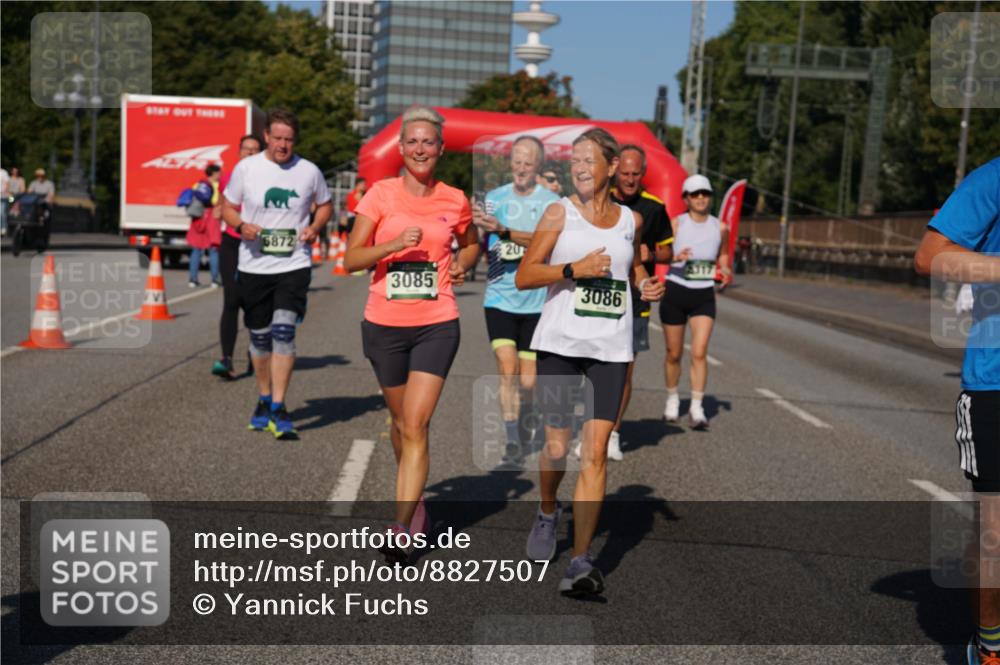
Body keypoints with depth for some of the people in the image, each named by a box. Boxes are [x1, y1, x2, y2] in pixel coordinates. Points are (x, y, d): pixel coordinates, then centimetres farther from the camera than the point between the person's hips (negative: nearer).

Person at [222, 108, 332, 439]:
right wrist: (241, 226, -12)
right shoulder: (246, 167, 0)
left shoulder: (309, 171, 0)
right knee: (260, 336, 11)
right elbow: (227, 207, 10)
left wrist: (314, 228, -4)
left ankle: (279, 408, -10)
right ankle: (264, 400, 30)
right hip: (253, 266, 2)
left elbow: (325, 204, 17)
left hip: (294, 265, -1)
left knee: (283, 331, -16)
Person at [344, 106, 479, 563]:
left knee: (415, 426, -11)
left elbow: (472, 243, 24)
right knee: (401, 422, 15)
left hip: (436, 325, -1)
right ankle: (414, 498, 40)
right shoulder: (381, 195, -1)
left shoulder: (455, 200, 4)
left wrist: (461, 265, 2)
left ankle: (401, 529, -11)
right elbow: (351, 259, -5)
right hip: (385, 324, 1)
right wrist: (395, 244, -20)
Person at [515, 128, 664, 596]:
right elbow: (523, 276, -3)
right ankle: (547, 513, 36)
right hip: (560, 342, -1)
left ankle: (581, 561, -7)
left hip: (611, 347, 1)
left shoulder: (631, 220, 10)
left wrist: (644, 284, 8)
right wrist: (574, 268, -16)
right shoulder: (560, 212, 2)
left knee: (595, 451, -8)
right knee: (556, 447, 3)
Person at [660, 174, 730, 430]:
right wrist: (675, 257, -32)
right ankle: (672, 399, 31)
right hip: (675, 293, -1)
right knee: (674, 354, 9)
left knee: (699, 353, -12)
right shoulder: (676, 223, -6)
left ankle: (696, 409, -7)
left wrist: (725, 270, -4)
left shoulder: (720, 227, 2)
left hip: (704, 296, 1)